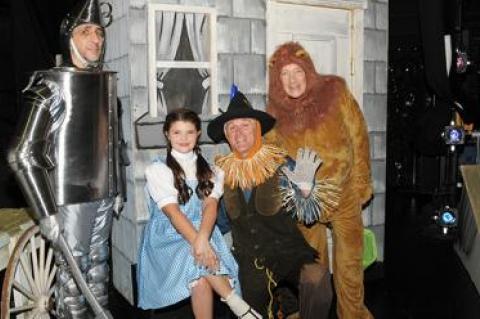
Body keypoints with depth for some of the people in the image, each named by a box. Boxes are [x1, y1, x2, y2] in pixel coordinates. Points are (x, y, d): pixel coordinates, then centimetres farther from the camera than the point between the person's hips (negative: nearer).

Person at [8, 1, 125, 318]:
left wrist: (118, 190, 16)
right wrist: (45, 212, -18)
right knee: (72, 273, 3)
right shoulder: (51, 86, -13)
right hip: (71, 197, -6)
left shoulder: (106, 82, 7)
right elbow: (22, 155, -16)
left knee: (98, 265, 18)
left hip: (103, 194, 6)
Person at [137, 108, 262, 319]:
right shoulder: (157, 170, 1)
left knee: (201, 278, -32)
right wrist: (196, 242, -30)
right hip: (168, 238, -1)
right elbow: (172, 211, -14)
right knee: (197, 262, -34)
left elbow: (211, 204, -8)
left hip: (203, 233, 2)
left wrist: (203, 238, -30)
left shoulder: (209, 170, 11)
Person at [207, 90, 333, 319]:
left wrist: (305, 187, -25)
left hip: (289, 252, -3)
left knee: (316, 278, -32)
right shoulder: (222, 172, 0)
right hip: (249, 261, 4)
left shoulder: (280, 164, -8)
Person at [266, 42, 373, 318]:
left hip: (343, 193, -2)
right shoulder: (276, 111, -5)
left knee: (349, 261, 9)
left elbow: (358, 138, -7)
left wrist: (360, 184, -7)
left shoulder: (335, 93, -11)